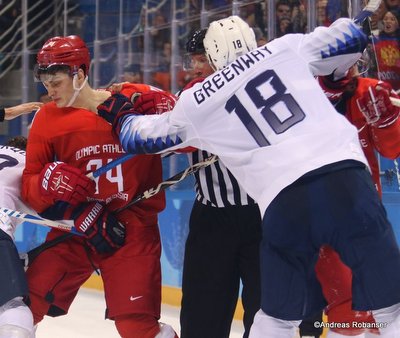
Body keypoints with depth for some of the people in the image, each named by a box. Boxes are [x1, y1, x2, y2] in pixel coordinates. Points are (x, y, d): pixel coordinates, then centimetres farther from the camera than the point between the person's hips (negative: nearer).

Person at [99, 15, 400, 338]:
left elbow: (139, 136, 31)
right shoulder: (287, 48, 15)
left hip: (283, 202, 1)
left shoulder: (196, 103, 19)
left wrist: (121, 114, 53)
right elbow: (348, 36, 20)